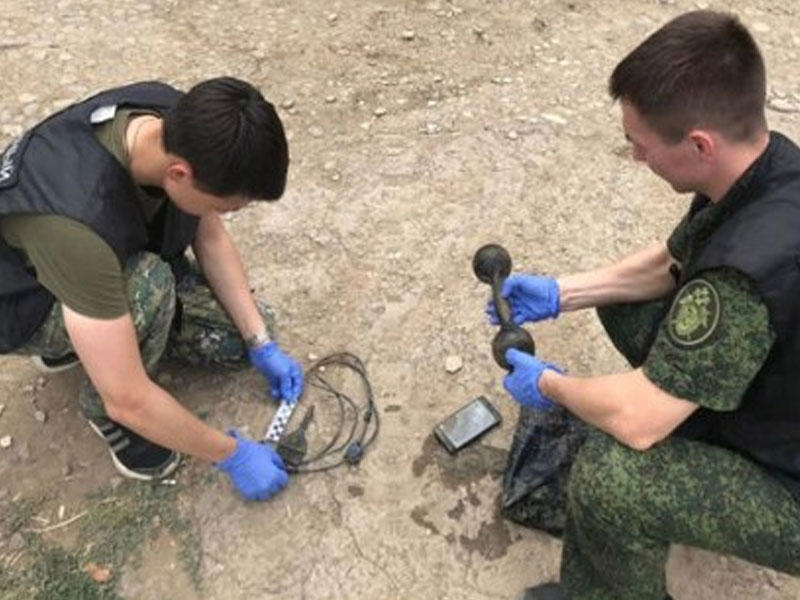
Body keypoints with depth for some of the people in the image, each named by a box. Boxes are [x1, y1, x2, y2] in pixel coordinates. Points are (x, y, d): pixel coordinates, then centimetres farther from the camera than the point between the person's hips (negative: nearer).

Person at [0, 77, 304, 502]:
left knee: (245, 332, -4)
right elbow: (128, 399, -37)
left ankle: (93, 333, 12)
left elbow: (211, 238, -6)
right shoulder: (78, 220, -43)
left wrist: (263, 346, -8)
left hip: (109, 264, 6)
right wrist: (231, 455, -24)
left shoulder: (182, 123, -24)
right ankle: (102, 411, -7)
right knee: (152, 287, -37)